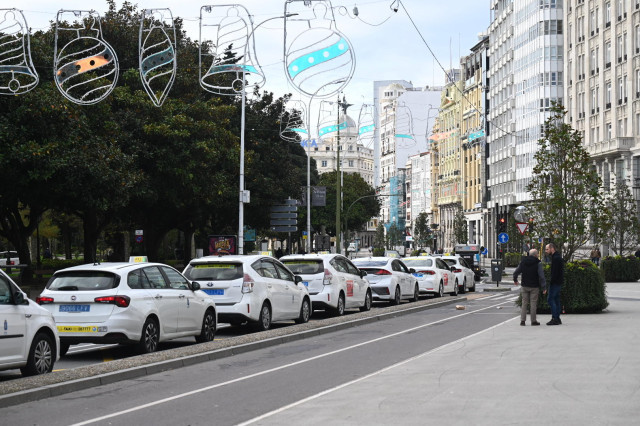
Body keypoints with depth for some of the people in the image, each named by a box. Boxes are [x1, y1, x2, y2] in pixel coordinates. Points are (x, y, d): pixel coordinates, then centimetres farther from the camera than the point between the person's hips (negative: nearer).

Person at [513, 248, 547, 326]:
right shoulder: (538, 263, -8)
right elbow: (541, 276, -13)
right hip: (534, 287, -3)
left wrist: (515, 280, 27)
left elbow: (516, 272, 8)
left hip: (525, 286, 3)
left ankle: (522, 320, 2)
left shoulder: (522, 262, 4)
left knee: (524, 303, 7)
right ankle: (533, 321, 4)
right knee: (533, 304, 2)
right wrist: (544, 287, -10)